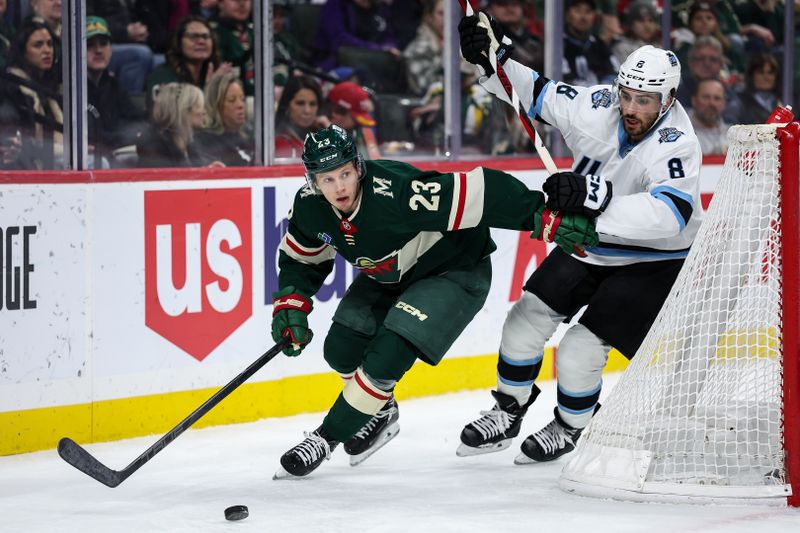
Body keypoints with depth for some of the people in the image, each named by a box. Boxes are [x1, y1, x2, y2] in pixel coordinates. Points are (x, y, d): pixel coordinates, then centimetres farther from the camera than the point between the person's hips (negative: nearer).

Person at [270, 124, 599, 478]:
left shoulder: (394, 193, -39)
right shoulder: (310, 206, -16)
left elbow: (481, 194, -42)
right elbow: (300, 259, 5)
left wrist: (546, 219, -46)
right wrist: (290, 306, -9)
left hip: (455, 272, -7)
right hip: (387, 275, 7)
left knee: (387, 355, -20)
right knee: (341, 348, -2)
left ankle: (327, 438, -4)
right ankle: (380, 413, 28)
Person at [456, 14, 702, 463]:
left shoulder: (677, 145, -33)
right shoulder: (598, 106, -16)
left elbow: (668, 215, -49)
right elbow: (537, 95, -2)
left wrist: (597, 200, -59)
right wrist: (493, 60, -19)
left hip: (652, 263, -6)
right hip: (589, 245, 6)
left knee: (579, 352, -11)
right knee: (527, 319, 3)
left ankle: (569, 429, 19)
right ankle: (508, 414, 25)